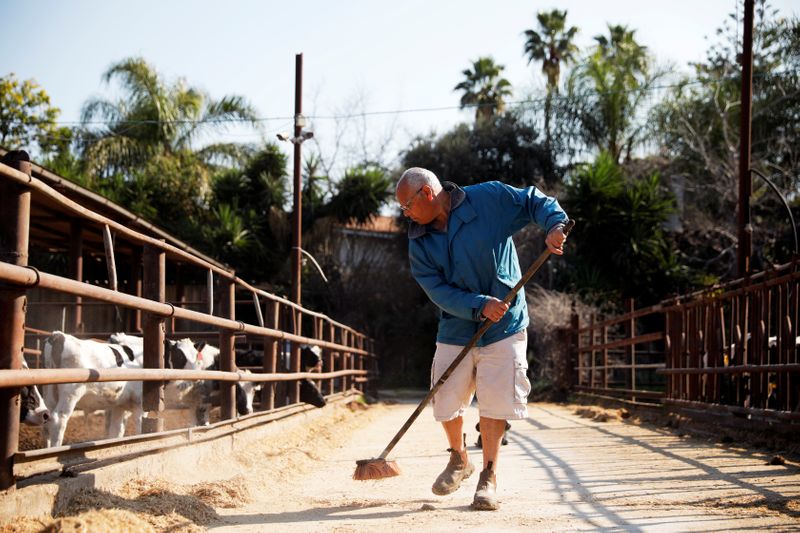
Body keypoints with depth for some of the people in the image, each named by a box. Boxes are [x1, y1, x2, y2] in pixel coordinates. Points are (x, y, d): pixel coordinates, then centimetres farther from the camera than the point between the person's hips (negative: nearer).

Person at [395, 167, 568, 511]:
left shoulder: (490, 199, -8)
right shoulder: (419, 243, -2)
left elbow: (535, 201, 0)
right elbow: (439, 292, -10)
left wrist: (554, 225, -21)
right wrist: (480, 305, -24)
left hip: (504, 328, -3)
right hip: (455, 331, 3)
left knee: (495, 404, -6)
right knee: (446, 404, 5)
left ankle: (489, 476, 9)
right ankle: (459, 460, 33)